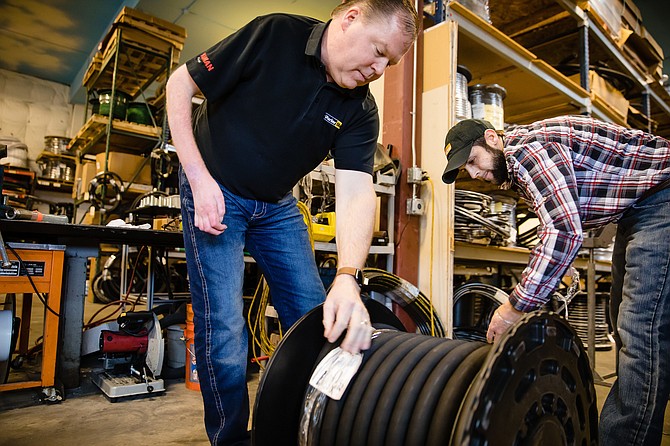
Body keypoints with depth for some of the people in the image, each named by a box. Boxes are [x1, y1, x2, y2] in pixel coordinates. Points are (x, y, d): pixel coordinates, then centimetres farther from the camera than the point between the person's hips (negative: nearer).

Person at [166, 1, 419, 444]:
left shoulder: (361, 111, -8)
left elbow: (357, 191, -21)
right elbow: (181, 84, -10)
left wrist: (347, 278, -37)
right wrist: (199, 179, -18)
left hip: (277, 205, 5)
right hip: (214, 193, -4)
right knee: (224, 327, -10)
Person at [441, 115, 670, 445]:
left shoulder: (525, 146, -23)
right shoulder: (514, 171, 8)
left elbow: (564, 232, -32)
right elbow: (554, 227, 14)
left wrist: (516, 307, -27)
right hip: (634, 208, 11)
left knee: (641, 332, -16)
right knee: (624, 325, 13)